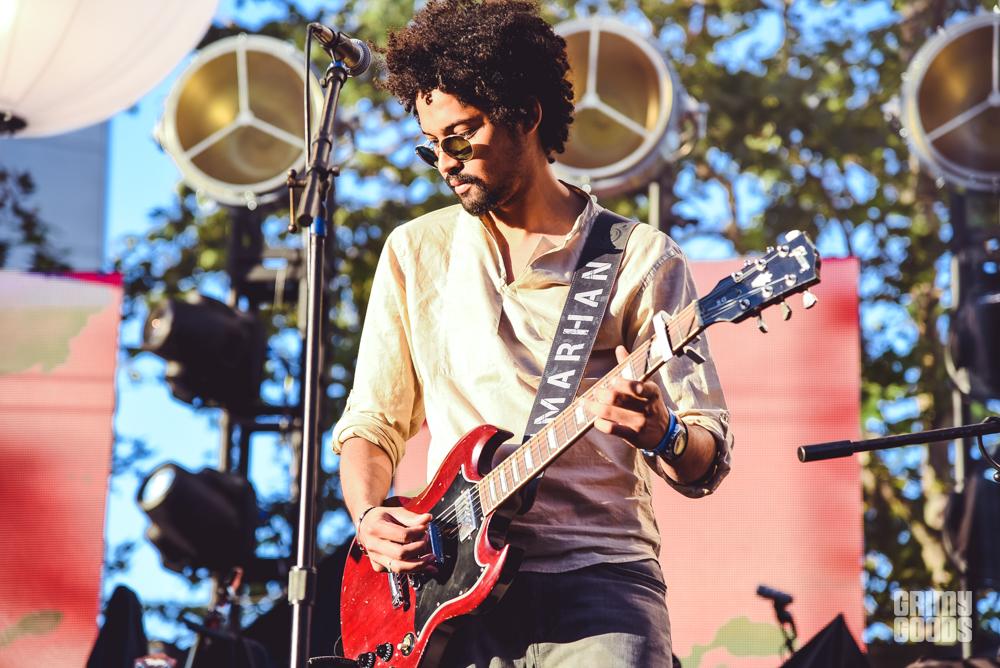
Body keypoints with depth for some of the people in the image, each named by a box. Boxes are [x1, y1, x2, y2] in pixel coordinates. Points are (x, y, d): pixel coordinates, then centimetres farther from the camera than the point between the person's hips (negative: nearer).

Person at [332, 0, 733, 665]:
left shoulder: (642, 258, 4)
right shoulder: (414, 253, 14)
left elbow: (707, 462, 2)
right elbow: (371, 424, 18)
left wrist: (661, 434, -20)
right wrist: (371, 519, -2)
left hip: (599, 579, -2)